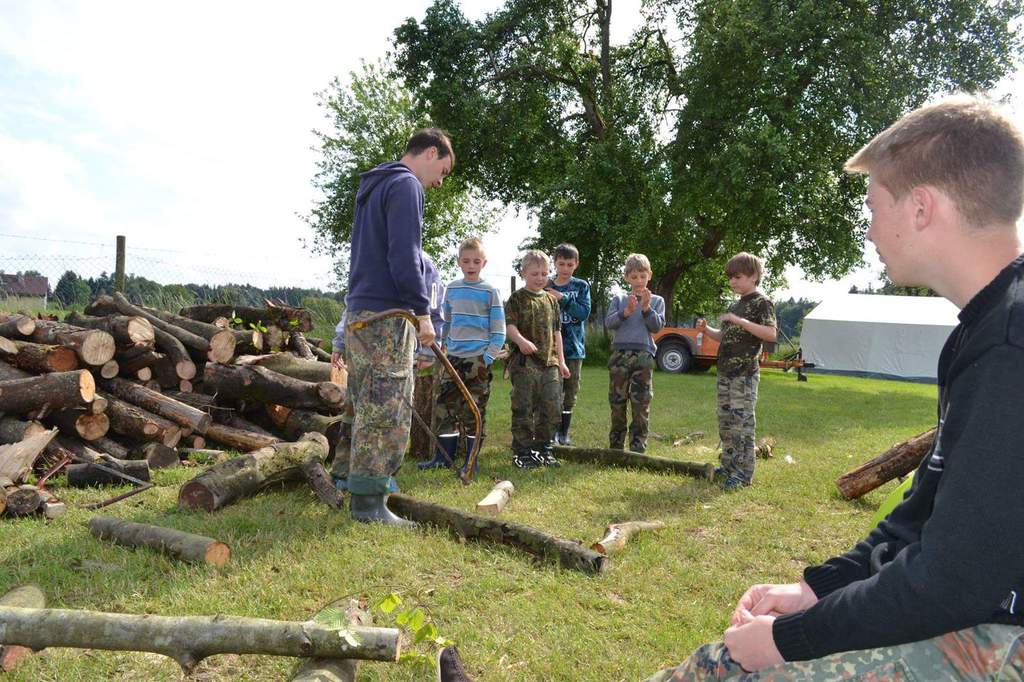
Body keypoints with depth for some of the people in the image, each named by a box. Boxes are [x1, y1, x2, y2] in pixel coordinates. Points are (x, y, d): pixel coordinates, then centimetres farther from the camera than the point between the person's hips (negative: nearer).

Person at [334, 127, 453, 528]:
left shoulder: (373, 186, 23)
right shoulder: (406, 185, -8)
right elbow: (404, 254, -19)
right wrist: (423, 312, -16)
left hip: (361, 312, 10)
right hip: (387, 315, -10)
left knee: (370, 410, 14)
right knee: (385, 412, -6)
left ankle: (364, 492, 22)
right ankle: (369, 502, -1)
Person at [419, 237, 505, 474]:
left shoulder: (490, 292, -1)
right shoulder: (451, 289, 10)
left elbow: (499, 332, -2)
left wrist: (487, 359, -11)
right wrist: (441, 351, 13)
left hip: (477, 359, -4)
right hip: (451, 357, 4)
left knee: (473, 411, -2)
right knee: (444, 406, 4)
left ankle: (472, 461, 8)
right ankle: (444, 456, 15)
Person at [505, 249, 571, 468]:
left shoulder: (551, 300, 17)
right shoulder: (517, 298, 0)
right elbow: (509, 325, -10)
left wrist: (560, 360, 16)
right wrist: (521, 341, -30)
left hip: (549, 362, 6)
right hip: (524, 362, -5)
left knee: (551, 407, 6)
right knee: (523, 408, -3)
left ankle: (543, 449, 18)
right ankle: (522, 452, 6)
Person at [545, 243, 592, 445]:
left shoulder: (581, 286, 6)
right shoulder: (546, 287, 4)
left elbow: (584, 313, -8)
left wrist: (563, 298, -15)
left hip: (574, 346, 1)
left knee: (570, 391, 7)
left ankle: (564, 432, 18)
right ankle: (553, 431, 1)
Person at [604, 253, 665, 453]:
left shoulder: (656, 301, 11)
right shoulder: (619, 299, 10)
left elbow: (657, 326, 1)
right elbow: (609, 322, -2)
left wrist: (646, 309, -13)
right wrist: (626, 311, -16)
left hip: (644, 355, -1)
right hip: (620, 354, 1)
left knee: (641, 405, -1)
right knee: (617, 403, 6)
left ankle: (638, 448, 6)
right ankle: (616, 447, 16)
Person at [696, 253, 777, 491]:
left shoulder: (761, 302, -6)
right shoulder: (735, 305, 19)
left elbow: (771, 334, -19)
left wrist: (740, 321, -24)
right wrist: (707, 330, 6)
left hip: (745, 373, -9)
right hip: (726, 372, 9)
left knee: (742, 421, -8)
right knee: (725, 420, 12)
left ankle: (744, 472, -3)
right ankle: (728, 465, 22)